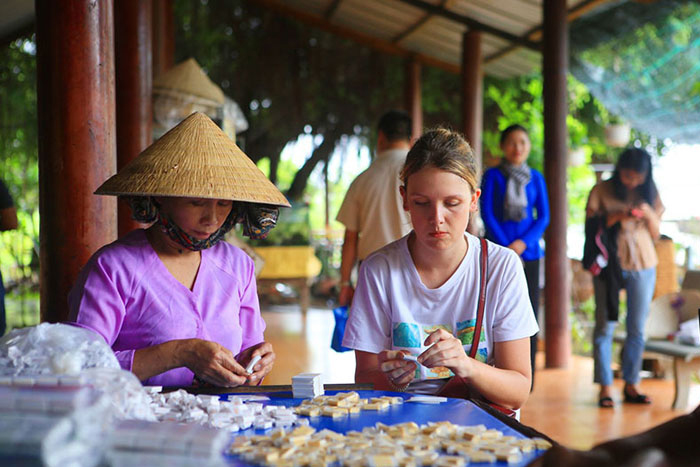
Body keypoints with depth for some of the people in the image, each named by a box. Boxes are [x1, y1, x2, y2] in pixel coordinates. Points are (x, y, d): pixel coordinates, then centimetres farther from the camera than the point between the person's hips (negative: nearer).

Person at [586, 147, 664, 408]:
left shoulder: (650, 194, 8)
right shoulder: (601, 191, -1)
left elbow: (655, 234, 9)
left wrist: (648, 214, -10)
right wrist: (616, 218, -18)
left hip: (643, 266, 3)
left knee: (637, 328, 5)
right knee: (605, 325, -3)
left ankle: (631, 385, 15)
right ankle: (605, 387, 2)